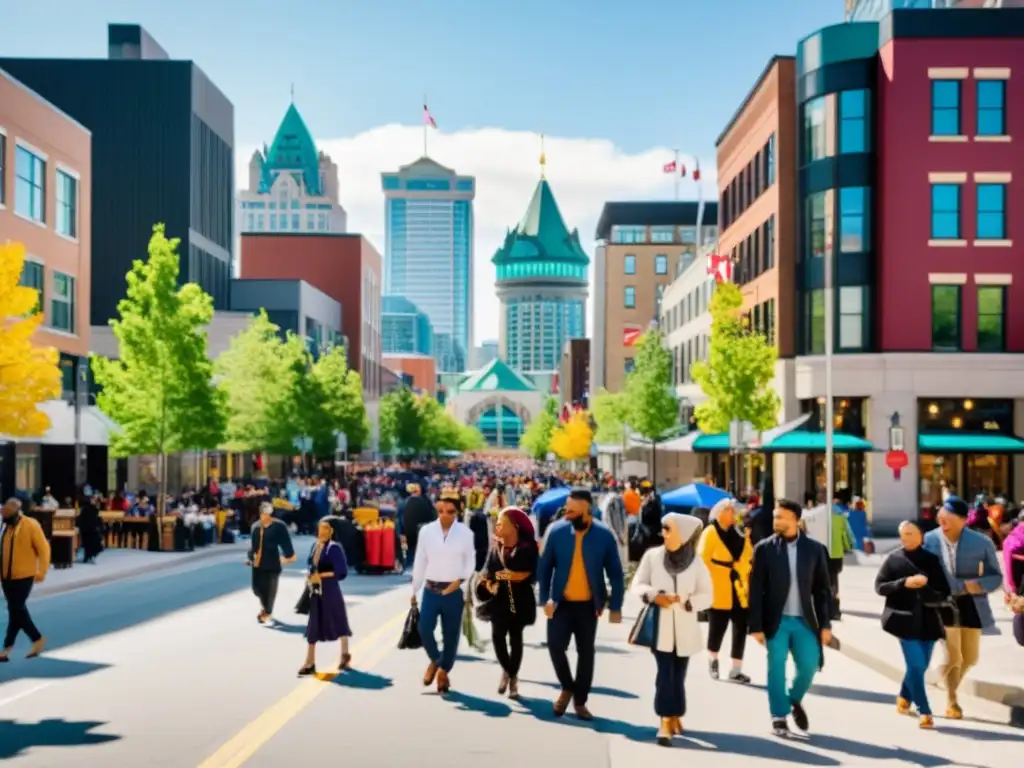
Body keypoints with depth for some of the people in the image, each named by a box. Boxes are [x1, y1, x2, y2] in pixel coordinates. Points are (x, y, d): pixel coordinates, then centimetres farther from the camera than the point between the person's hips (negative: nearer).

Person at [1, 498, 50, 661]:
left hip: (23, 576, -7)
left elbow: (44, 548, -12)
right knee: (17, 610, 12)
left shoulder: (30, 525, -12)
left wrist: (41, 572, -17)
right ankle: (37, 639, 23)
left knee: (16, 610, -7)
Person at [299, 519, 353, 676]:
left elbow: (342, 572, -18)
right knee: (312, 627, 3)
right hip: (316, 592, 6)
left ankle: (345, 654, 30)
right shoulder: (315, 546, 8)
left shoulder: (334, 548, -13)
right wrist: (311, 578, 0)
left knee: (339, 623, 10)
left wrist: (321, 576, -19)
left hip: (330, 592, -6)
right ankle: (310, 663, 5)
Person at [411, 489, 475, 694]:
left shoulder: (465, 533, -5)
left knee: (450, 634, 6)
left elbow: (470, 562, 2)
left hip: (454, 592, -1)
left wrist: (460, 581, -13)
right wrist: (414, 590, 8)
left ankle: (444, 670, 27)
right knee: (424, 629, -9)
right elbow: (420, 562, 5)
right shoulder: (426, 531, -1)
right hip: (431, 590, 1)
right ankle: (435, 660, 21)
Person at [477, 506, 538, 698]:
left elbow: (530, 574, -12)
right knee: (497, 635, -5)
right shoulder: (497, 546, 6)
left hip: (519, 599, -3)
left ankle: (512, 676, 21)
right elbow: (488, 569, 6)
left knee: (515, 638, 6)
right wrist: (488, 583, -13)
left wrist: (511, 575, -17)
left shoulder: (527, 547, -8)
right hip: (499, 598, 3)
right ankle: (508, 671, 19)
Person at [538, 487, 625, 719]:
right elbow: (544, 567, -1)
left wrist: (615, 606, -7)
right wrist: (545, 599, -7)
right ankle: (567, 687, 16)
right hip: (561, 602, 0)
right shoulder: (556, 531, -9)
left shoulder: (604, 536, -11)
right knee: (555, 645, -11)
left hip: (588, 605, 0)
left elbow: (616, 574, -4)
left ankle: (580, 701, 22)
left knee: (586, 653, 7)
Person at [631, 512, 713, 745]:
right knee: (665, 673, -8)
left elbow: (707, 596, -2)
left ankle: (675, 717, 26)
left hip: (684, 629, 1)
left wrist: (686, 601, -19)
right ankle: (666, 722, -8)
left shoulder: (697, 563, -4)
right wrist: (653, 595, -19)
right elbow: (637, 585, 1)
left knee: (678, 676, 10)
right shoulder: (652, 556, -3)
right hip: (660, 627, -1)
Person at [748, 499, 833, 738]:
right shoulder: (764, 548, -3)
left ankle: (795, 699, 30)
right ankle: (780, 717, 12)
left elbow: (822, 589, 5)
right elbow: (756, 590, -4)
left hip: (804, 620, 1)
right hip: (776, 621, -1)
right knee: (776, 668, -3)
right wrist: (756, 626, -8)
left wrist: (826, 623, 0)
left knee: (809, 665, 0)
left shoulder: (814, 549, 1)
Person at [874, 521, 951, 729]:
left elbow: (944, 591, 2)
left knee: (921, 665, 14)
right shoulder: (894, 558, -1)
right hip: (904, 619, -3)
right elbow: (879, 586, -3)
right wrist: (904, 583, -16)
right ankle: (924, 711, -2)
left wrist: (933, 595, -19)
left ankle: (904, 698, 39)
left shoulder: (932, 559, 3)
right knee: (915, 665, -10)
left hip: (927, 620, 3)